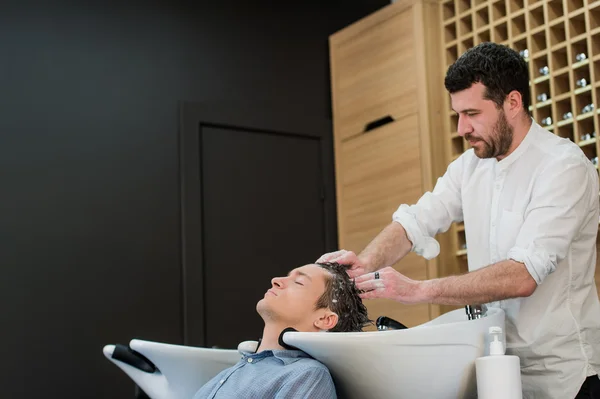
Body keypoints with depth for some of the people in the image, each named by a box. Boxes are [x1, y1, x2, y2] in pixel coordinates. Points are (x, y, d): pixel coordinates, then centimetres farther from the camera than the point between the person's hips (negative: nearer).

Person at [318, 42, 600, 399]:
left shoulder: (563, 166, -17)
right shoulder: (470, 165, 6)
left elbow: (522, 276, -26)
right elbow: (415, 222, -1)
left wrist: (417, 290, -30)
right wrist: (365, 263, -21)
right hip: (498, 366, 6)